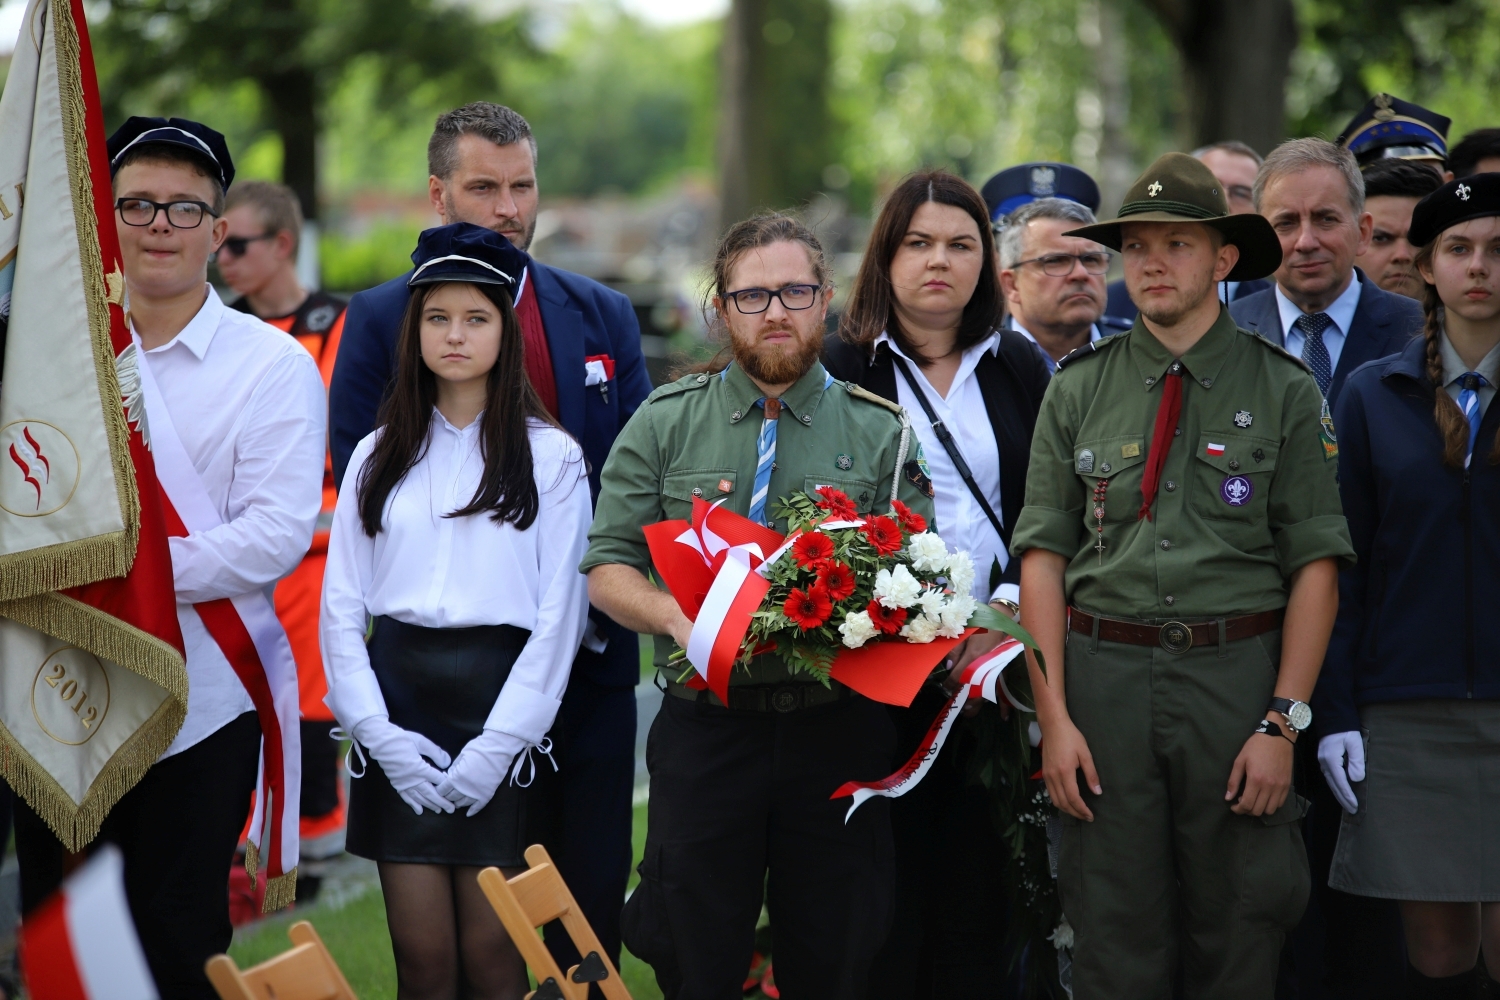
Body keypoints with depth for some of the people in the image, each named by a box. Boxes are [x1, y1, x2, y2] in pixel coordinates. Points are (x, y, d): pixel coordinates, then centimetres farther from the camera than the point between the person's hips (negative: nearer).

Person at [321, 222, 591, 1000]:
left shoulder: (550, 456, 2)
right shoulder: (379, 455, 11)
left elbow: (559, 613, -3)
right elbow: (341, 604, 8)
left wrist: (500, 744, -10)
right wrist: (377, 730, -5)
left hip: (497, 694, -2)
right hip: (399, 694, 3)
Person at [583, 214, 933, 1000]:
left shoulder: (880, 433, 8)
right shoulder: (664, 424, 8)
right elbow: (607, 569, 5)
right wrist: (674, 616, -15)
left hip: (837, 725, 0)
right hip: (705, 725, 0)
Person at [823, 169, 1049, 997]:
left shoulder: (1018, 368, 13)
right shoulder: (843, 367, 4)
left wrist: (1008, 609, -6)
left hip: (998, 656, 3)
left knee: (982, 874, 1)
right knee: (892, 875, -4)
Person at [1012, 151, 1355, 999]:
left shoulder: (1284, 392, 3)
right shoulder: (1079, 389, 8)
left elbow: (1316, 566, -1)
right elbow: (1043, 555, 5)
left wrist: (1283, 722, -9)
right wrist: (1053, 716, -3)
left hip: (1237, 674, -1)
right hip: (1105, 674, 1)